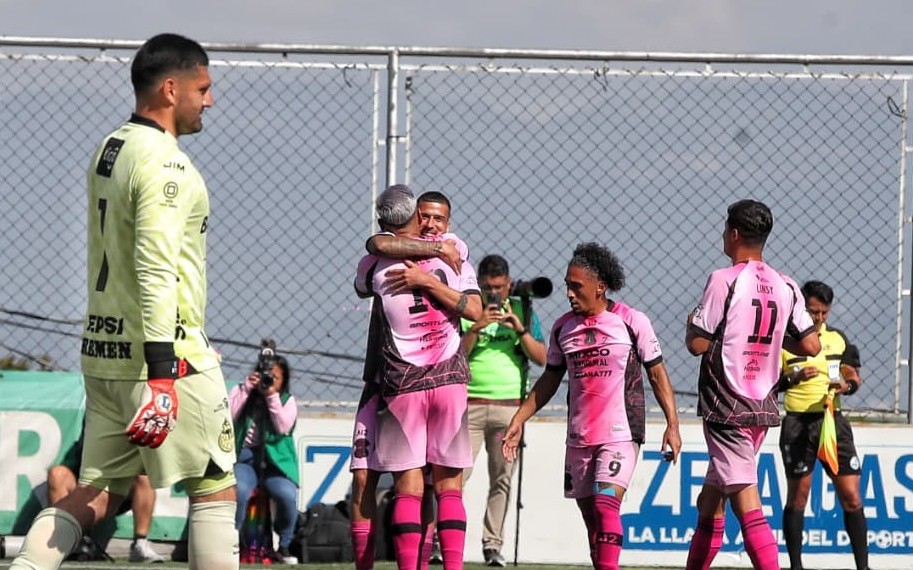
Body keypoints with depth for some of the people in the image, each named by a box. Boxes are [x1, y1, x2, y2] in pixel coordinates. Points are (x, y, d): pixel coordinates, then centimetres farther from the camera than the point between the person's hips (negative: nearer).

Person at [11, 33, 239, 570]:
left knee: (99, 493, 8)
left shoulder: (110, 149, 14)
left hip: (106, 347, 9)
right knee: (215, 488, 1)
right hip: (164, 354, -9)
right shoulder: (164, 163, -15)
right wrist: (162, 373, -27)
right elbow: (156, 272, -23)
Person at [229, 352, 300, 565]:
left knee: (287, 495, -29)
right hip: (244, 457, -1)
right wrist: (246, 388, -7)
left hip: (276, 460, 1)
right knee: (238, 491, -34)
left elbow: (283, 427, -6)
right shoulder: (241, 392, 12)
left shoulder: (287, 400, 11)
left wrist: (272, 396, -10)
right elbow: (228, 417, -5)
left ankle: (284, 546, -6)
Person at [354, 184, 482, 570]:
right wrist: (428, 282, -6)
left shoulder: (373, 266, -2)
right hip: (450, 379, 1)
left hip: (402, 384, -1)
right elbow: (474, 310, -6)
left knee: (408, 484, 0)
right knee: (448, 483, 4)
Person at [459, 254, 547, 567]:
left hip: (509, 407, 2)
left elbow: (542, 358, 4)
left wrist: (519, 329, -9)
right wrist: (476, 327, -15)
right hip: (469, 404, -2)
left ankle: (492, 544, 3)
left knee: (502, 479, 0)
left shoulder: (522, 312, 11)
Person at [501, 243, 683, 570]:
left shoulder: (631, 322, -5)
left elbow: (657, 375, 0)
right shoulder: (563, 328, 8)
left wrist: (672, 425, -5)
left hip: (621, 434, -5)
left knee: (606, 504, -20)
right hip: (578, 438, 5)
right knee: (589, 513, 8)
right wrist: (518, 421, 14)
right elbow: (549, 380, 18)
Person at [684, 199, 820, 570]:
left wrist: (692, 322, 8)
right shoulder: (786, 287, 6)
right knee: (711, 501, 18)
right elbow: (811, 347, 5)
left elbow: (698, 344, -13)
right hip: (764, 409, 7)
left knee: (747, 504, -14)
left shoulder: (724, 280, -12)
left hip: (726, 409, -7)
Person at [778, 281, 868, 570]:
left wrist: (847, 386, -6)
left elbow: (854, 375, 16)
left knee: (851, 496, -2)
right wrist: (794, 378, -16)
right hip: (798, 424, -3)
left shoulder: (838, 338, 10)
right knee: (797, 495, 2)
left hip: (833, 421, 3)